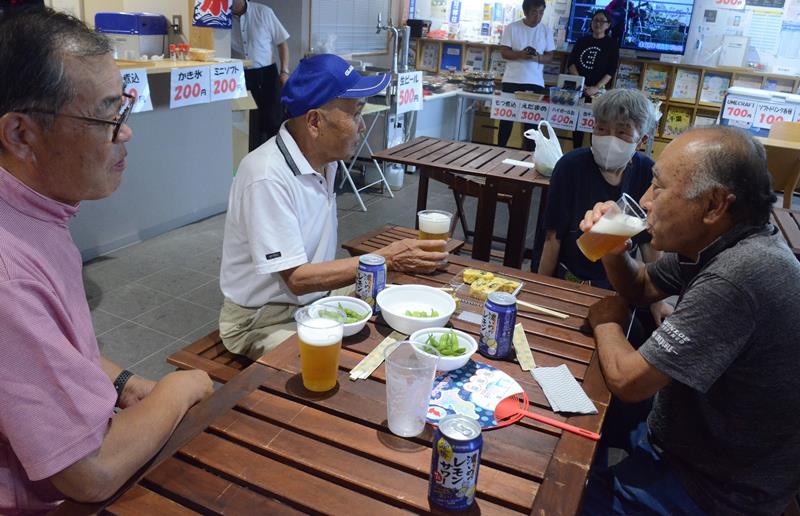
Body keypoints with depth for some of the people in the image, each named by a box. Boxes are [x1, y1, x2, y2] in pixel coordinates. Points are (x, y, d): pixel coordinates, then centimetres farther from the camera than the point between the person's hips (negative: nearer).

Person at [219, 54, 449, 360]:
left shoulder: (325, 162, 0)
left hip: (317, 300, 8)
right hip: (264, 322, -7)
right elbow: (297, 278, -25)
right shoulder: (267, 177, -26)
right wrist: (386, 258, -25)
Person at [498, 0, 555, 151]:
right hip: (512, 81, -1)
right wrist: (521, 55, -22)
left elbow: (549, 56, 4)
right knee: (506, 118, 6)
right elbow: (504, 52, -4)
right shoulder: (512, 28, -2)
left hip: (535, 83, 1)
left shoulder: (546, 31, 4)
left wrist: (537, 58, -18)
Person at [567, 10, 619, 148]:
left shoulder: (612, 44, 4)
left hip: (598, 91, -3)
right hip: (578, 88, 3)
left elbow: (611, 70, -4)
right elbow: (571, 62, 3)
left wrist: (596, 88, -17)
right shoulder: (582, 41, 12)